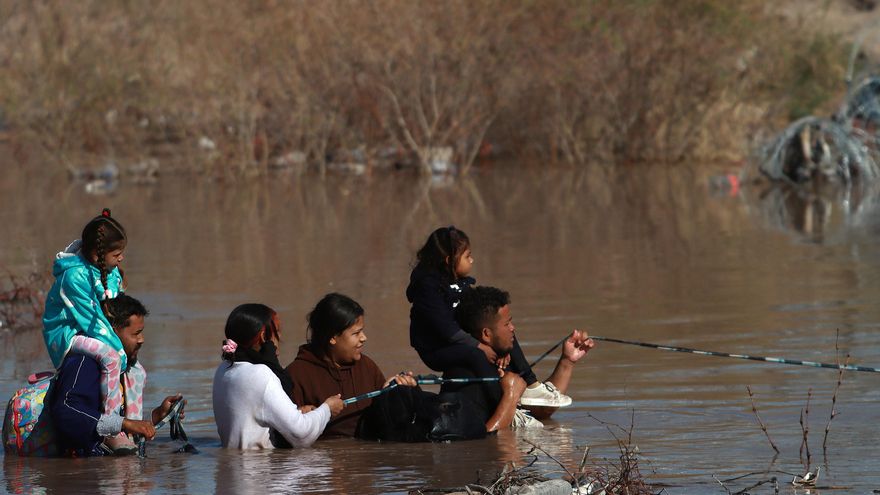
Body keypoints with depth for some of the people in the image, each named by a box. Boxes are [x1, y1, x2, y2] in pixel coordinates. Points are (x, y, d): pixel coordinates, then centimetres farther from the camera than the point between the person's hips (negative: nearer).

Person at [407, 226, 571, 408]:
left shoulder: (462, 283, 7)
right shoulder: (427, 285, -21)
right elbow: (446, 328, -27)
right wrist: (480, 346, -27)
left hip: (462, 341, 9)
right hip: (436, 350, -9)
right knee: (476, 354, -34)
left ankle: (531, 386, 0)